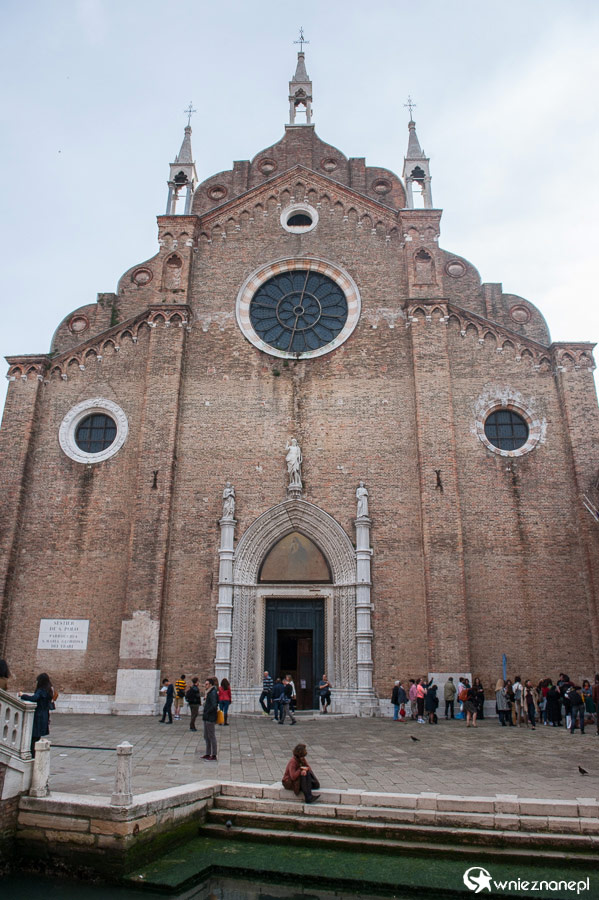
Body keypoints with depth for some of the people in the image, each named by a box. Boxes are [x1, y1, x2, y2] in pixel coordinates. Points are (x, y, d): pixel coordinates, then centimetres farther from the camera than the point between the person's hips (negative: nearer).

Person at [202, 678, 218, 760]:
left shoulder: (213, 693, -18)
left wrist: (207, 712, -16)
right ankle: (208, 753, 25)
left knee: (211, 736, -1)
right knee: (206, 736, 16)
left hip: (210, 718, -10)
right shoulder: (209, 692, 13)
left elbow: (214, 705, -26)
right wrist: (204, 711, 9)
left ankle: (213, 755, 7)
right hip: (206, 718, 10)